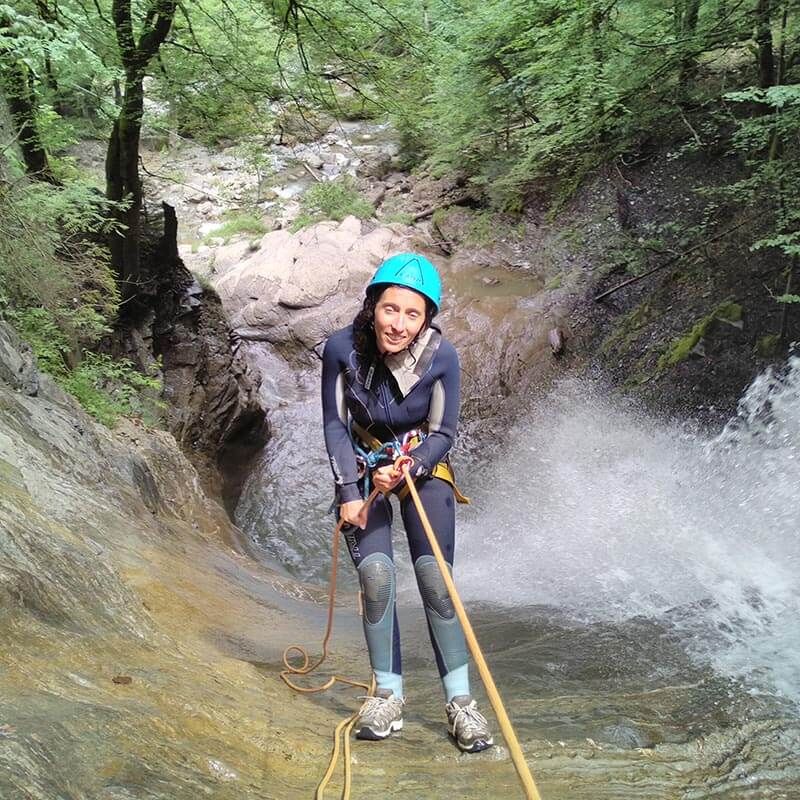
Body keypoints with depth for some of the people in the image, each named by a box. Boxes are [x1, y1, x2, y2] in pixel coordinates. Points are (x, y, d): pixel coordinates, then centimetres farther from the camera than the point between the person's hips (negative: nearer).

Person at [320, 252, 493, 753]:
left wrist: (405, 469, -28)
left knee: (434, 576, -14)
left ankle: (460, 699, -2)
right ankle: (389, 693, 1)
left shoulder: (441, 356, -22)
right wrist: (349, 492, -14)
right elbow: (335, 425, -8)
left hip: (423, 467, 0)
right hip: (361, 467, 1)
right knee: (376, 574, -16)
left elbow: (443, 434, -11)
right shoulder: (342, 349, -20)